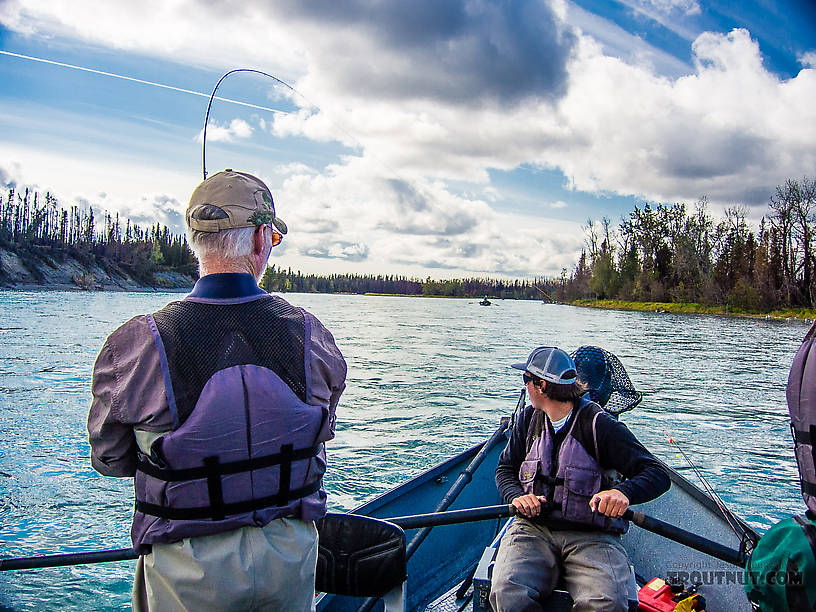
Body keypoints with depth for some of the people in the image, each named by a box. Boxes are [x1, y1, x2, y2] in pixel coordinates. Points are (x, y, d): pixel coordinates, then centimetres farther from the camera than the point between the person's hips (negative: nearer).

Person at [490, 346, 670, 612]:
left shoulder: (600, 425, -5)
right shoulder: (528, 419, 11)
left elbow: (658, 475, -8)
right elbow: (505, 469, 18)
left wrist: (623, 492, -30)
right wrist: (516, 495, -6)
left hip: (591, 536, -2)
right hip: (534, 529, 3)